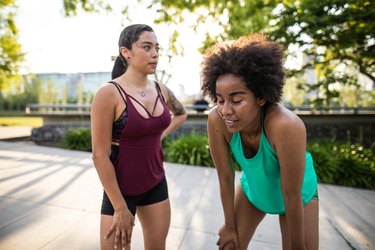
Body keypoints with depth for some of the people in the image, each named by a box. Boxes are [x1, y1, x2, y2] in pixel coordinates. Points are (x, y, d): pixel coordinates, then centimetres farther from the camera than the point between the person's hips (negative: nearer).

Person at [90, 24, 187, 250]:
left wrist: (161, 135, 3)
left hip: (156, 184, 5)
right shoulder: (109, 94, -18)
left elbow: (181, 114, 20)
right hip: (121, 188, -5)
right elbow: (100, 156, -17)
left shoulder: (161, 90, -2)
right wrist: (120, 208, -14)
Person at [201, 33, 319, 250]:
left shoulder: (286, 125, -41)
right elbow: (225, 177, -20)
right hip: (253, 188, 3)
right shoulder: (217, 120, -31)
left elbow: (292, 196, -29)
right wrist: (230, 227, -6)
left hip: (298, 193, -2)